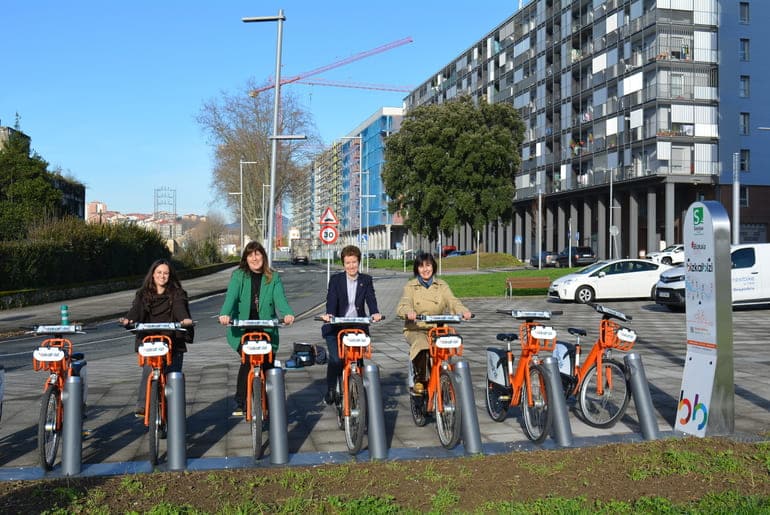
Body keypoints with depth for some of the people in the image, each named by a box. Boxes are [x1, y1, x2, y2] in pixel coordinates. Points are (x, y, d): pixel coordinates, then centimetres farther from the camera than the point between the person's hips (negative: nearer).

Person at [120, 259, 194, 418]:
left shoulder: (177, 294, 9)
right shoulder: (143, 294, 14)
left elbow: (180, 308, -10)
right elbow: (137, 309, -3)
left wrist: (185, 319, -32)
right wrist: (128, 319, -25)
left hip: (173, 343, 0)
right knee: (148, 372, -19)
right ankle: (142, 406, -17)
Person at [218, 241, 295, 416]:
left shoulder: (273, 278, 9)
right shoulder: (238, 275, 6)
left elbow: (280, 298, -6)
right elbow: (231, 296, -10)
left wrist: (288, 313, -27)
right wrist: (225, 314, -30)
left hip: (267, 330, 2)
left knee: (268, 364, -2)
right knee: (248, 360, -20)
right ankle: (240, 404, -7)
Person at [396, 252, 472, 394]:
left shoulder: (442, 285, 13)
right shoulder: (410, 286, 7)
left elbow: (452, 301, -5)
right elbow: (402, 306, -11)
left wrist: (464, 311, -29)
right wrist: (409, 312, -37)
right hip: (416, 330, -2)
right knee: (421, 345, -35)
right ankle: (419, 380, -12)